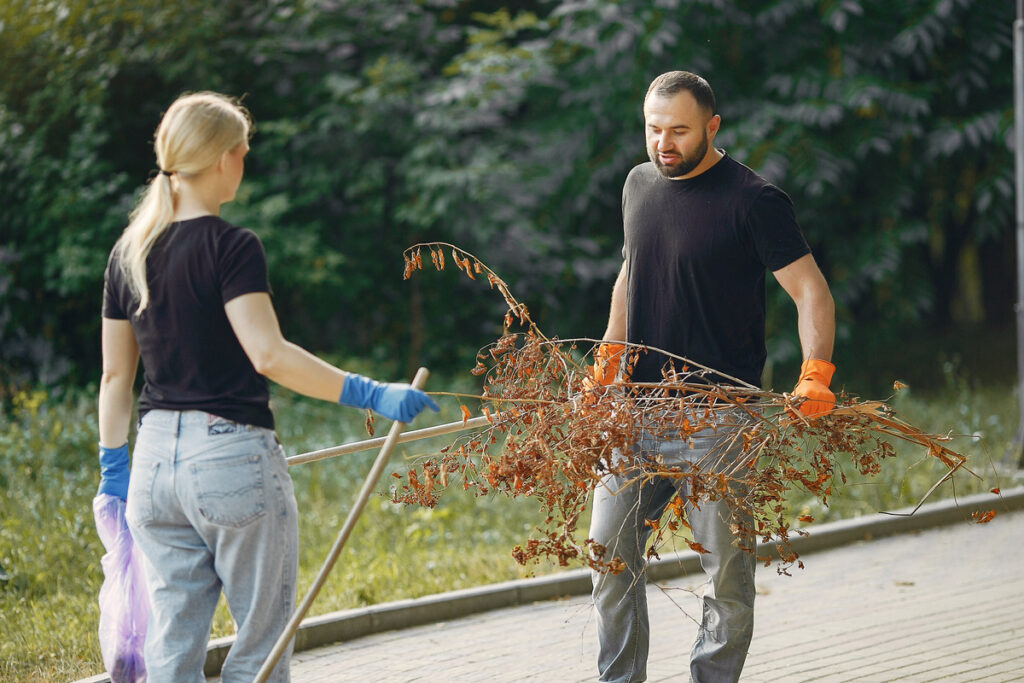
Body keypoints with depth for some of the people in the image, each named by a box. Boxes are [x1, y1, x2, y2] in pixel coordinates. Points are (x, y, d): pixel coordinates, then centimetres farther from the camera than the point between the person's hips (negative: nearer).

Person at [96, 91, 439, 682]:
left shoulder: (130, 253, 9)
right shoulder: (231, 247, -11)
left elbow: (115, 375, 13)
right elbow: (268, 354, -23)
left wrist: (113, 467, 20)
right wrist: (370, 394, -24)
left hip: (156, 459, 6)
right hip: (232, 455, -6)